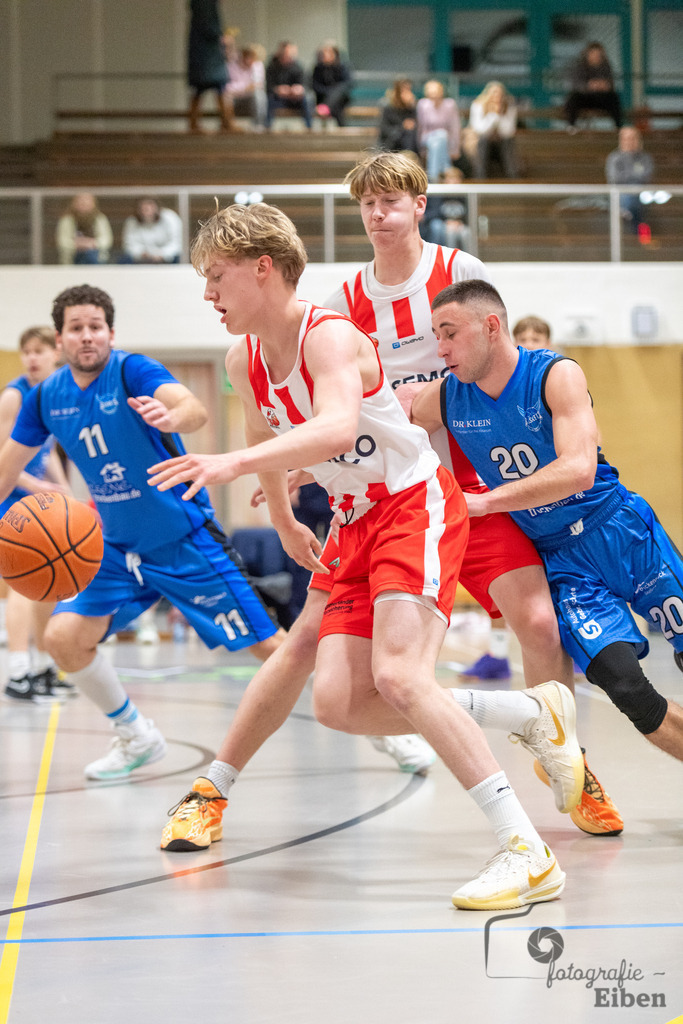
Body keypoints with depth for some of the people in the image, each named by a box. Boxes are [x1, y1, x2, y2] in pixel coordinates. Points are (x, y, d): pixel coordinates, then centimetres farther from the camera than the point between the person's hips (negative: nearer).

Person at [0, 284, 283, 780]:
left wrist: (172, 417, -61)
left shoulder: (133, 371, -19)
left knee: (268, 645, -8)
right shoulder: (46, 397, -1)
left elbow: (195, 408, -39)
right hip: (118, 548, 6)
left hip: (185, 539, -6)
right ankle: (137, 738, 15)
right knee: (64, 638, -7)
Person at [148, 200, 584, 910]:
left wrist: (234, 465, -54)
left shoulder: (331, 337, -22)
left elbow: (336, 428, -42)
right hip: (358, 526, 9)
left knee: (398, 678, -28)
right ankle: (534, 715, 11)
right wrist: (284, 524, 35)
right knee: (337, 703, -3)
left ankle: (527, 852, -26)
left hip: (417, 506, -9)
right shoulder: (244, 360, 5)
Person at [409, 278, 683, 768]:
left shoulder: (557, 375, -17)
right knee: (624, 686, -17)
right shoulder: (446, 399, -5)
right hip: (562, 562, 2)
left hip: (623, 534, -2)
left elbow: (578, 471, -31)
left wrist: (484, 502, -34)